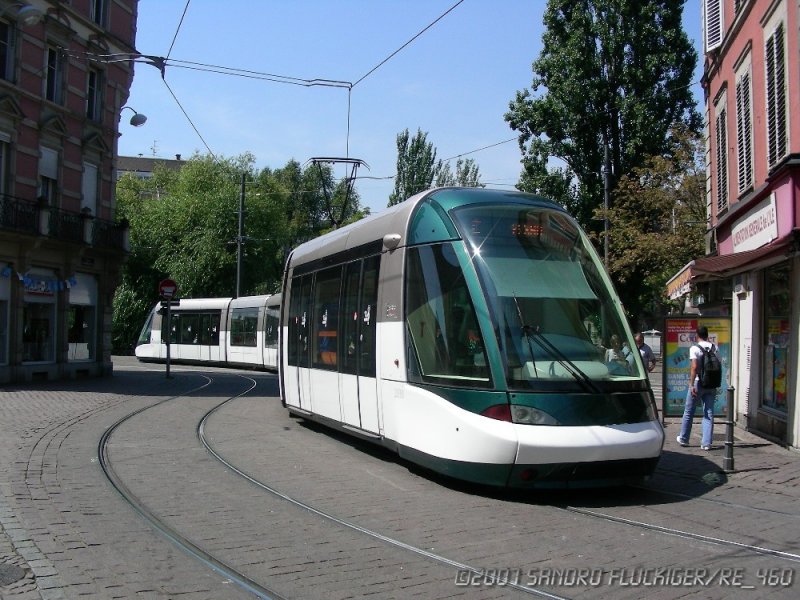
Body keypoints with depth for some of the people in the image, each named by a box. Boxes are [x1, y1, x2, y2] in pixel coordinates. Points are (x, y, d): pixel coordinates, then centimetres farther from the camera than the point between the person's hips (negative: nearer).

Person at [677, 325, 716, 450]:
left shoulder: (695, 348, -11)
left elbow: (694, 367, -19)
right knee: (709, 413, 5)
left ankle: (683, 439, 22)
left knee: (689, 412, 11)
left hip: (698, 383, -4)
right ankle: (706, 443, 1)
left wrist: (691, 384, -20)